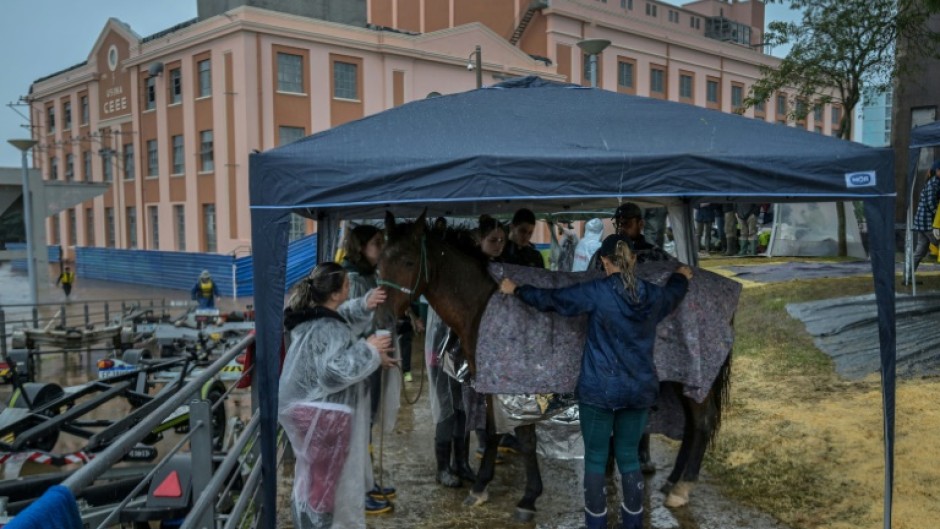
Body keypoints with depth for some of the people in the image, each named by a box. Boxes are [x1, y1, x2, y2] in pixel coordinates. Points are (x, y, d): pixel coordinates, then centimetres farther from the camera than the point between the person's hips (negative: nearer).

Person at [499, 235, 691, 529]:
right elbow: (674, 294, 25)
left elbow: (551, 299, -6)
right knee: (629, 457, 16)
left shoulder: (597, 293, -14)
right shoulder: (654, 296, 0)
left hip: (599, 390, -4)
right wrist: (682, 276, 48)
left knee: (595, 458, 8)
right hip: (640, 390, 4)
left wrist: (516, 290, 10)